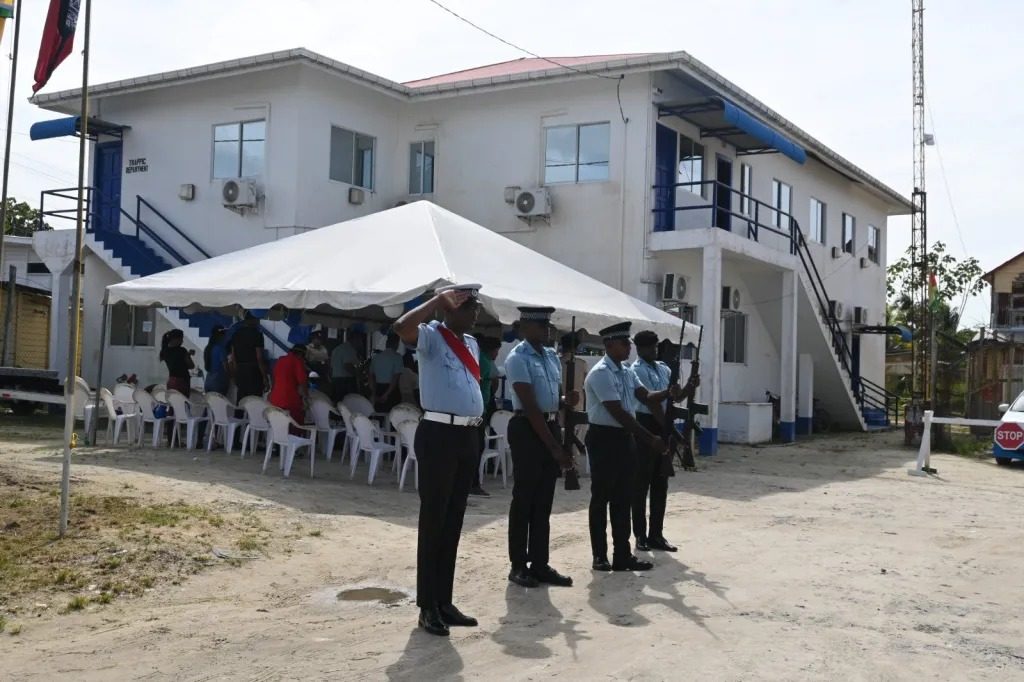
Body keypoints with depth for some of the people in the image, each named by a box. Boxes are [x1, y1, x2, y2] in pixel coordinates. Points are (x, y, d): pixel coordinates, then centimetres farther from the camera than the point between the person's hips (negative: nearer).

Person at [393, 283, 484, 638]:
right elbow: (401, 327, -29)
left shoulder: (471, 343, 16)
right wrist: (438, 299, -18)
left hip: (469, 436, 8)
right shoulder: (431, 336, -7)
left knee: (454, 521, 12)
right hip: (439, 434, -8)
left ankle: (445, 601, 22)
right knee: (434, 520, -2)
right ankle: (427, 606, 6)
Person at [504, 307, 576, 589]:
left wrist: (567, 400, -6)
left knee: (544, 500, 11)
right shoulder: (518, 359, -13)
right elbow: (531, 407, -18)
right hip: (527, 430, -8)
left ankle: (540, 564, 19)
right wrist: (554, 447, -19)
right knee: (524, 499, 0)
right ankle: (519, 565, 10)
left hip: (551, 427, 8)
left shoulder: (552, 356, 12)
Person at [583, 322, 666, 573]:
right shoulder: (601, 373, -16)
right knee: (601, 499, 3)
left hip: (625, 438, 8)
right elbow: (619, 413, -20)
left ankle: (622, 556, 18)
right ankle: (600, 557, 13)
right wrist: (650, 439, -18)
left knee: (623, 499, 11)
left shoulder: (627, 372, 11)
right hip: (604, 439, -8)